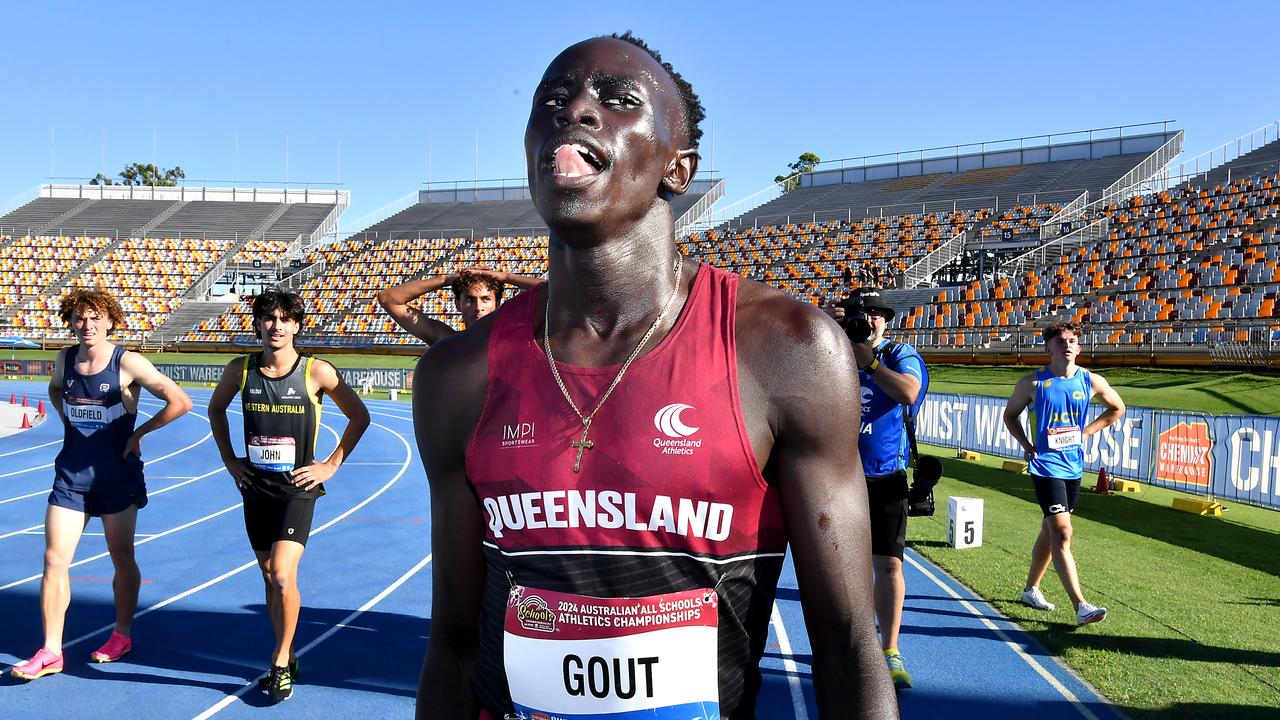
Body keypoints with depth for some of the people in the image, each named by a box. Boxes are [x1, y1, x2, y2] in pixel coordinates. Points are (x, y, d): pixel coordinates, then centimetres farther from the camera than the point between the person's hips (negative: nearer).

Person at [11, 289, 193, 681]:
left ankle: (122, 635, 27)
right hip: (71, 474, 4)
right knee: (54, 560, -1)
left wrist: (138, 432, -10)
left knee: (122, 559, 9)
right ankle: (50, 652, 7)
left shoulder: (128, 364, -13)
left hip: (117, 476, -4)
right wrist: (69, 421, 11)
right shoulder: (64, 359, 3)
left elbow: (180, 401, -18)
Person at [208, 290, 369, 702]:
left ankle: (280, 663, 4)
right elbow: (216, 409, 18)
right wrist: (229, 459, 11)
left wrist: (331, 464, -3)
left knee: (283, 575, -15)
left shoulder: (317, 372, -12)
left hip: (297, 488, -4)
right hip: (256, 488, 4)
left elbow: (359, 416, 0)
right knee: (270, 577, 12)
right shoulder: (240, 370, -2)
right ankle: (287, 659, 27)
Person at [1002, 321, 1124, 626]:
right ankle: (1081, 606, -15)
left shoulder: (1092, 381, 1)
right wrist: (1027, 445, -5)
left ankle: (1031, 589, 32)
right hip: (1046, 466, -5)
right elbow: (1010, 414, 6)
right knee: (1062, 532, -14)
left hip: (1073, 466, 5)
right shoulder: (1033, 382, -9)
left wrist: (1086, 431, 8)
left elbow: (1117, 408, 18)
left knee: (1050, 531, 16)